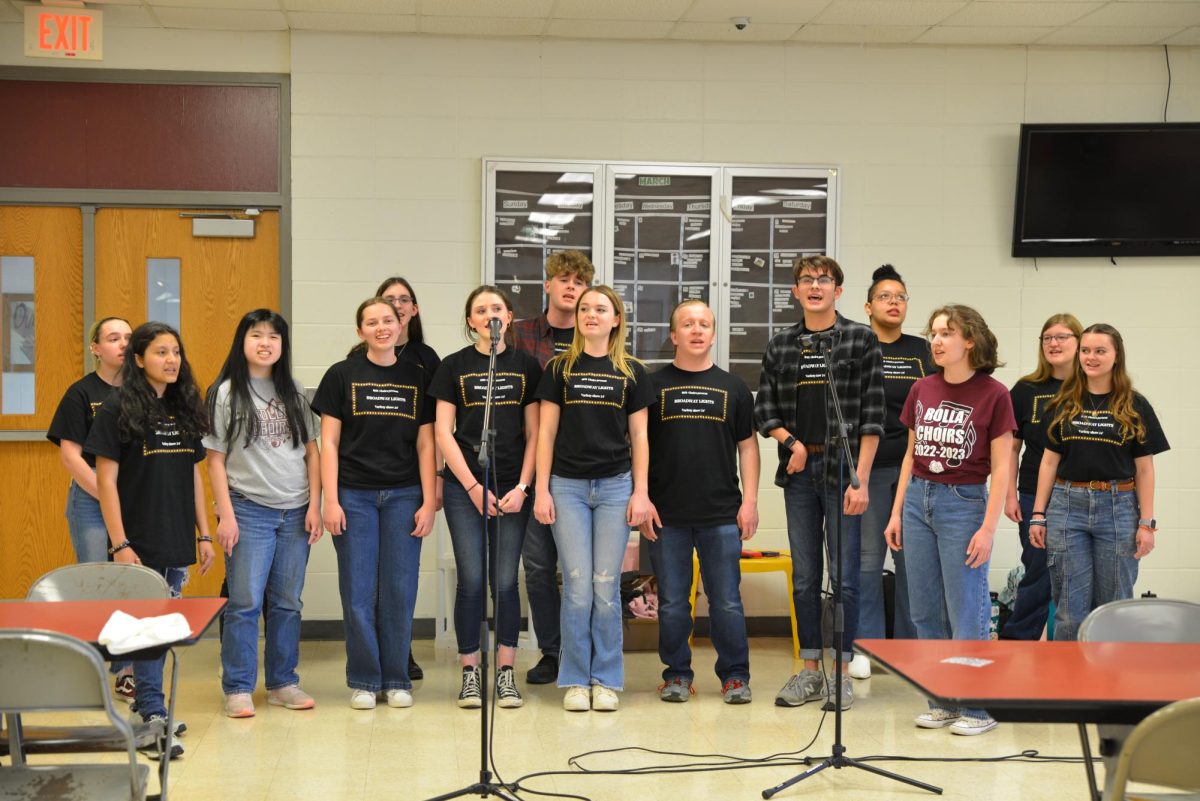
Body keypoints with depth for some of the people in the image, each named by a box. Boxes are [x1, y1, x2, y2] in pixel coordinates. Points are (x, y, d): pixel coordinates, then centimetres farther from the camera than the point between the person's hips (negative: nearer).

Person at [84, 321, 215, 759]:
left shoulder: (185, 408, 10)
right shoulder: (118, 409, -7)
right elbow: (106, 481, -9)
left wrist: (204, 534, 11)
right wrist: (119, 544, -14)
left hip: (177, 543, 6)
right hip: (140, 542, -6)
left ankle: (145, 706, 24)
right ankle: (153, 718, -1)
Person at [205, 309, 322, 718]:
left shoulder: (294, 393, 10)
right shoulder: (226, 392, -1)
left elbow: (311, 452, 11)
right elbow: (216, 460, -2)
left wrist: (314, 505, 3)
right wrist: (226, 515, -8)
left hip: (295, 512, 4)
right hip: (249, 510, -4)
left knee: (287, 603, 9)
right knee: (245, 603, -4)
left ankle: (282, 683, 18)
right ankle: (238, 688, 4)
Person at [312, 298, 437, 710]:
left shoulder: (416, 378, 8)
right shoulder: (342, 375, 3)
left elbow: (425, 445, 8)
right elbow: (329, 443, 1)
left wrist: (428, 502, 0)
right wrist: (330, 501, -7)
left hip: (404, 497, 1)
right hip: (354, 496, -1)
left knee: (399, 591, 3)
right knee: (358, 592, 1)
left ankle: (396, 680, 14)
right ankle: (363, 680, 12)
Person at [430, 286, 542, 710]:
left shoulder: (527, 366, 8)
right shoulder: (453, 366, 5)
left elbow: (534, 433, 6)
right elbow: (443, 433, 1)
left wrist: (522, 487, -4)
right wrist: (473, 487, -6)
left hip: (513, 488, 1)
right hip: (464, 488, -1)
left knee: (505, 581, 1)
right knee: (471, 580, -2)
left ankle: (506, 672, 9)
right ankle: (469, 672, 7)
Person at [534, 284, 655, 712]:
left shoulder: (631, 372, 7)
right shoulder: (559, 368, 5)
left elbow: (639, 437, 7)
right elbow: (546, 432, 4)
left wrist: (641, 492, 0)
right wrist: (541, 489, -3)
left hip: (615, 486, 0)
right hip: (568, 485, 0)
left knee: (606, 586, 1)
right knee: (577, 586, -3)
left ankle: (606, 680, 10)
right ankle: (575, 681, 7)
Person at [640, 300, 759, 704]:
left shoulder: (733, 387, 10)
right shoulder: (654, 385, 6)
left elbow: (747, 446, 10)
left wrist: (750, 501, 1)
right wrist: (642, 499, -2)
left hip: (722, 514, 0)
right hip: (667, 515, 0)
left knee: (727, 601, 2)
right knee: (672, 602, 5)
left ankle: (735, 675, 12)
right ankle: (676, 675, 17)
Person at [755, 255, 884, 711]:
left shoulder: (861, 340, -1)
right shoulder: (780, 346, 10)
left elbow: (872, 416, -6)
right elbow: (764, 409, 10)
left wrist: (861, 480, -12)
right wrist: (791, 442, -9)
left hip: (843, 470, -4)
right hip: (799, 471, 4)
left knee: (844, 575, 0)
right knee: (804, 576, 9)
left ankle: (841, 672, 8)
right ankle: (810, 672, 17)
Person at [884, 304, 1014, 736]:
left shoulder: (993, 394, -7)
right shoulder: (921, 390, 7)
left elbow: (1001, 468, -7)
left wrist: (988, 528, -13)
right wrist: (896, 513, 10)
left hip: (964, 502, -5)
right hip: (918, 499, 6)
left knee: (966, 611, -2)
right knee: (925, 611, 8)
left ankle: (977, 706, 9)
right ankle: (943, 700, 19)